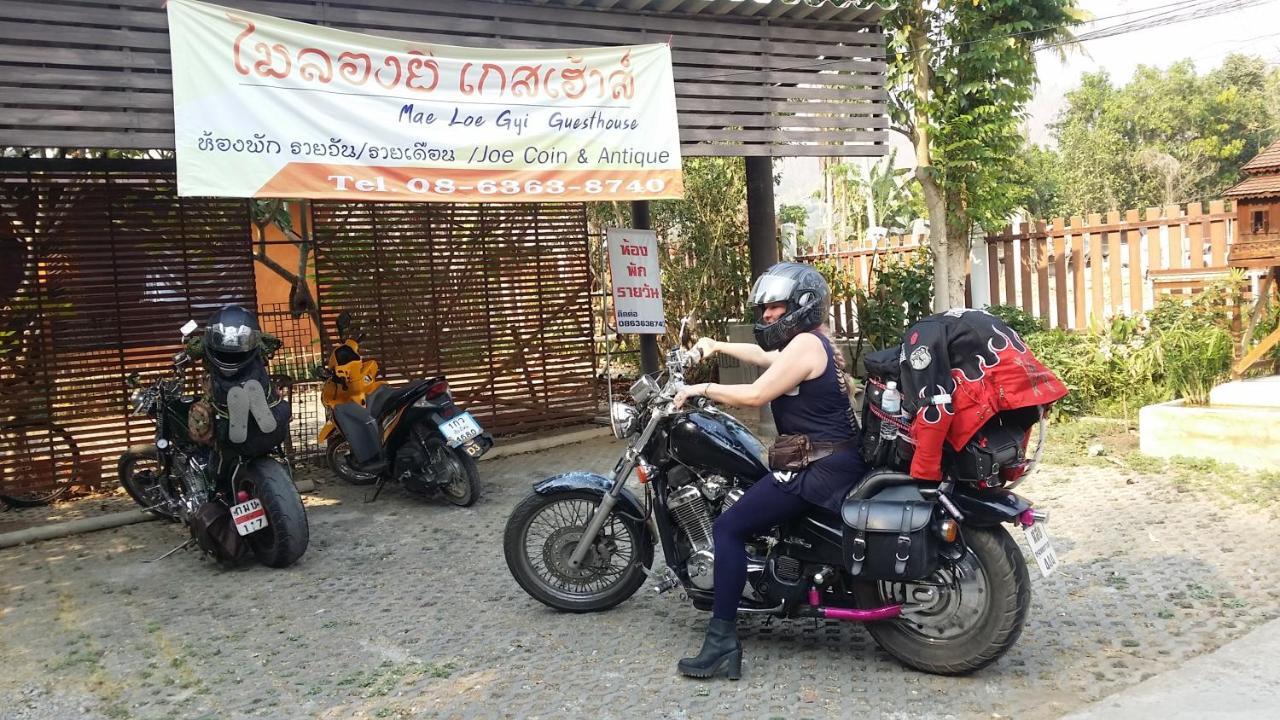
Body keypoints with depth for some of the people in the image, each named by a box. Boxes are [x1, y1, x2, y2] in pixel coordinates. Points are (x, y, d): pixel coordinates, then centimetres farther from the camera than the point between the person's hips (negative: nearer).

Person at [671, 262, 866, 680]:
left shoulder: (805, 344, -14)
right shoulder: (817, 341, 17)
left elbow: (755, 395, -21)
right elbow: (764, 355, 32)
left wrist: (702, 388, -10)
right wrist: (718, 346, 32)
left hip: (819, 466, -11)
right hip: (836, 458, 11)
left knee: (729, 528, -13)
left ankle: (722, 640, -16)